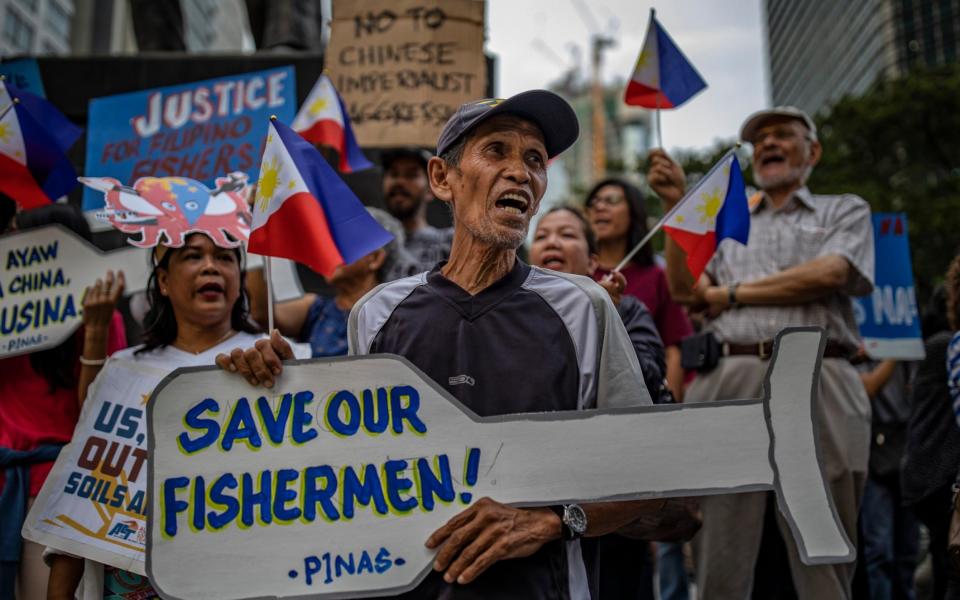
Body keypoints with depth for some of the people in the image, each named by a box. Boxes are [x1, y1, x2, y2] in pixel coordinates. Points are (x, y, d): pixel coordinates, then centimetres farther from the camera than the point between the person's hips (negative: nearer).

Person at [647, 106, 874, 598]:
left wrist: (731, 293, 4)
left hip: (816, 383, -2)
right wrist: (676, 205, 5)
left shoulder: (846, 211, 18)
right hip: (726, 384, 2)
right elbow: (684, 289, 12)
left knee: (823, 557, 0)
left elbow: (828, 275, -2)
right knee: (720, 560, 1)